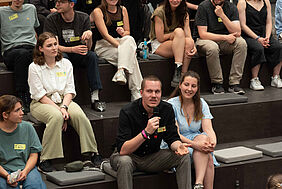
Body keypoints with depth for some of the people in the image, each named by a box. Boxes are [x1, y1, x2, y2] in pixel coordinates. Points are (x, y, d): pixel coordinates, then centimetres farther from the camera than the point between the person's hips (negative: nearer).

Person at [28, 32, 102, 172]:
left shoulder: (66, 64, 8)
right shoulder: (34, 67, -3)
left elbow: (70, 90, 6)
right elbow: (40, 95, -8)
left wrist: (64, 107, -14)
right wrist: (58, 109, -19)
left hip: (64, 101, 4)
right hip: (42, 103, -3)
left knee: (80, 115, -28)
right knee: (56, 117, -36)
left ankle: (92, 153, -21)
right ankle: (45, 160, -33)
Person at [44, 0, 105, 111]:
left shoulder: (83, 18, -5)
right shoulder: (51, 19, -11)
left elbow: (88, 48, -8)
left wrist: (89, 36, -32)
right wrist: (73, 49, -30)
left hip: (77, 56, 2)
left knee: (92, 55, -26)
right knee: (62, 57, -34)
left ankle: (95, 98, -30)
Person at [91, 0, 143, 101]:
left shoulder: (123, 10, 10)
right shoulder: (98, 11, -6)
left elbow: (128, 32, 15)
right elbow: (105, 35, -14)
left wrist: (123, 33, -11)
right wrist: (123, 46, -24)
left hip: (120, 42, 5)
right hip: (104, 46, -5)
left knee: (129, 39, -31)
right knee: (130, 55, -30)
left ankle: (121, 72, -39)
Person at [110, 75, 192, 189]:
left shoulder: (167, 109, -8)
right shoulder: (127, 112, -23)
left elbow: (172, 138, -2)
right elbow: (122, 150, -30)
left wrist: (178, 146, -28)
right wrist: (146, 132, -42)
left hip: (152, 156, 5)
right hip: (129, 155, -4)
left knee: (184, 157, -13)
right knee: (124, 161, -38)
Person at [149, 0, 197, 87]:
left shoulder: (184, 13, 5)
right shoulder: (159, 12, -11)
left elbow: (188, 35, -7)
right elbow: (160, 38, -13)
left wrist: (193, 46, -26)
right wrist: (175, 34, -8)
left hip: (176, 45, 4)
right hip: (159, 45, -4)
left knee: (189, 42, -30)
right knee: (179, 31, -31)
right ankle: (178, 70, -39)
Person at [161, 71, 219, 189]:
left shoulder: (201, 104, 5)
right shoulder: (172, 105, -9)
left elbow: (208, 129, -5)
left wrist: (213, 143, -29)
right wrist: (195, 144, -33)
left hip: (197, 141, 4)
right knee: (203, 137, -31)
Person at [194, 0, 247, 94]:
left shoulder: (231, 8, -1)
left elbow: (237, 33, -12)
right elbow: (202, 34, -16)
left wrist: (222, 15, -20)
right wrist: (225, 37, -21)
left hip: (224, 40, 4)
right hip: (205, 40, -4)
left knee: (241, 43, -25)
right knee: (212, 47, -38)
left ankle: (234, 83, -23)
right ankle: (217, 84, -20)